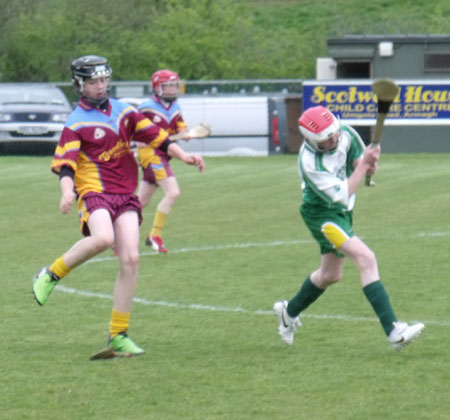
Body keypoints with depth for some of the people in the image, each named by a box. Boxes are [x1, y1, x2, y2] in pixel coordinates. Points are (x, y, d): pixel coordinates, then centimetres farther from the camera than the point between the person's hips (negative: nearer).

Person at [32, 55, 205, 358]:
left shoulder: (123, 111, 14)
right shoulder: (76, 123, -1)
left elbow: (156, 136, 15)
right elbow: (65, 165, -9)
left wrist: (184, 156, 1)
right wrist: (67, 191, -28)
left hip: (125, 195, 5)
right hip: (94, 193, -5)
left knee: (130, 259, -8)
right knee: (103, 238, -34)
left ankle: (118, 335, 0)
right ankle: (53, 274, -8)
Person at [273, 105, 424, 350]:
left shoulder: (346, 135, -12)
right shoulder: (310, 162, -30)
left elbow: (359, 161, 3)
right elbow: (341, 195, -28)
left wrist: (369, 164, -21)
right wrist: (363, 165, -33)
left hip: (343, 212, 8)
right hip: (321, 214, -8)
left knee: (331, 275, 22)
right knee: (366, 258, -25)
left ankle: (289, 312, 47)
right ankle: (394, 332, -32)